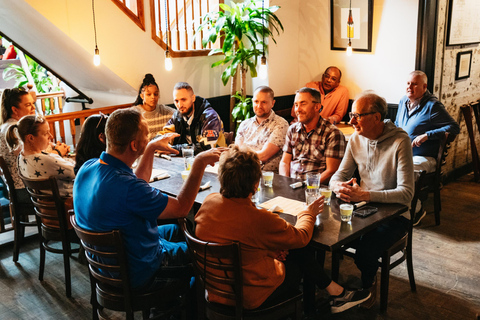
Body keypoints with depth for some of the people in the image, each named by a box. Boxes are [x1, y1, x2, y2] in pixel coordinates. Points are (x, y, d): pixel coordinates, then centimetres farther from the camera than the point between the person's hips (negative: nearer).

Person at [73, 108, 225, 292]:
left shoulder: (87, 168, -10)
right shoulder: (125, 187, -38)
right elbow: (181, 207, -25)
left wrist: (151, 148, 12)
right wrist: (200, 162, -19)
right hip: (138, 275, -8)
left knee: (178, 230, 27)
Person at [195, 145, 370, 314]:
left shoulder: (208, 202, -12)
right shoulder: (259, 219, -32)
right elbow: (301, 237, -13)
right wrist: (308, 214, 7)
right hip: (251, 297, -6)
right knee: (301, 253, 13)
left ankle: (336, 292, 27)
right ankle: (336, 292, 29)